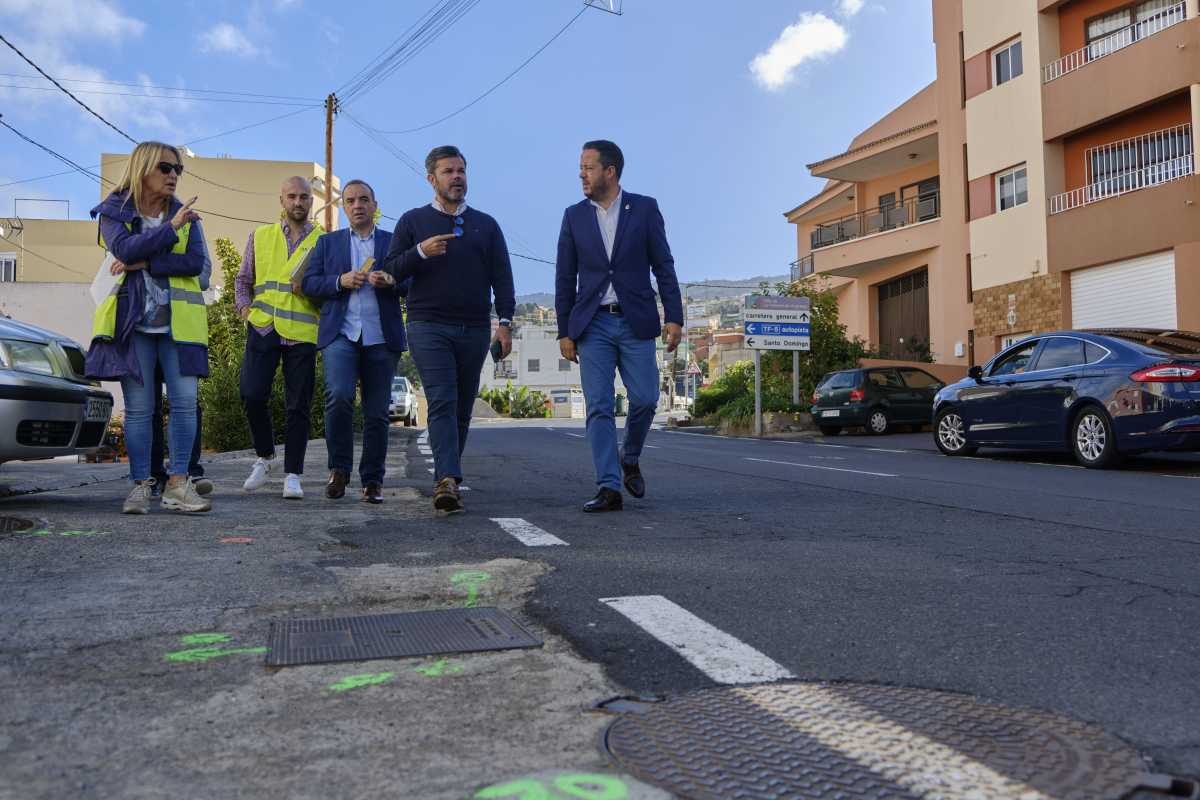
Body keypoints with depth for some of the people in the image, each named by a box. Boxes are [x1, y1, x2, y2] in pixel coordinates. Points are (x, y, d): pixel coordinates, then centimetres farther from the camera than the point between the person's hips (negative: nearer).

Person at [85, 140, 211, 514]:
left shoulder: (186, 216, 11)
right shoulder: (114, 212, 7)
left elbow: (195, 262, -5)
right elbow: (125, 250, -14)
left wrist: (144, 263, -13)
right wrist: (170, 228, -15)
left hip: (178, 324, 2)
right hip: (133, 323, -1)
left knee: (185, 402, -6)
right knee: (138, 408, 0)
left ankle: (178, 485, 0)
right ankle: (141, 486, 7)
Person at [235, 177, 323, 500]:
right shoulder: (260, 237, 14)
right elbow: (243, 280, 21)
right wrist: (244, 307, 3)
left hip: (302, 332, -2)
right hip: (262, 328, 2)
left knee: (298, 406, 0)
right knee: (252, 395, -6)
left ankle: (292, 474, 8)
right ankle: (265, 456, 18)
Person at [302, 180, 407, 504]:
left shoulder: (394, 242, 15)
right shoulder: (327, 242, 18)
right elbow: (309, 283, 9)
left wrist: (391, 282, -14)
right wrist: (340, 281, -8)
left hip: (381, 337, 0)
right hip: (340, 334, 0)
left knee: (376, 412, 1)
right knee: (338, 396, -20)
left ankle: (372, 480, 11)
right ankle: (339, 469, -1)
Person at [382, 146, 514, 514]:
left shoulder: (485, 224, 15)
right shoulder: (413, 221, 10)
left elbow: (502, 277, 10)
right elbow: (391, 270, 6)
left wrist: (505, 321, -3)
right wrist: (421, 252, -12)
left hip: (474, 330, 3)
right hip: (429, 327, -2)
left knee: (462, 409, 5)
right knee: (442, 403, -15)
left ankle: (446, 479, 15)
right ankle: (448, 481, -24)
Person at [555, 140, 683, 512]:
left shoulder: (645, 208, 3)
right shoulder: (574, 216, 7)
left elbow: (663, 266, 2)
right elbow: (565, 278, 9)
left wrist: (674, 317, -5)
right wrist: (564, 331, 5)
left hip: (635, 322, -1)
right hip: (593, 324, 1)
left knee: (645, 398, -6)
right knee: (599, 407, -4)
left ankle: (630, 458, 23)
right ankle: (609, 489, -2)